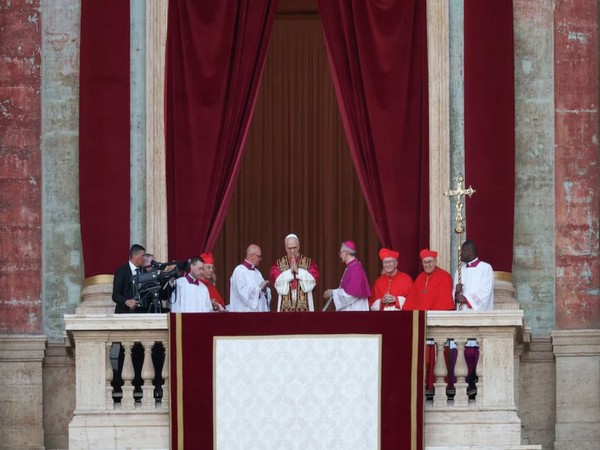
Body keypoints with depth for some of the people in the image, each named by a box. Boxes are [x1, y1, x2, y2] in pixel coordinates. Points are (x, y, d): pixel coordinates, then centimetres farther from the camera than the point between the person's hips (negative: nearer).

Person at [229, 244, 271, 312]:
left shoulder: (257, 272, 17)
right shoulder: (239, 271, -9)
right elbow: (243, 292, -21)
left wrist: (264, 289, -5)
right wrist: (259, 288, -10)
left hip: (259, 310, 8)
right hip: (245, 311, -8)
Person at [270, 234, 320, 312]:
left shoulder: (308, 262, 7)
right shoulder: (278, 263, 8)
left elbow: (312, 280, -7)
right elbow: (277, 282, -6)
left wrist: (298, 270, -13)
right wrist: (290, 271, -13)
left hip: (304, 306, 0)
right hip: (285, 307, 0)